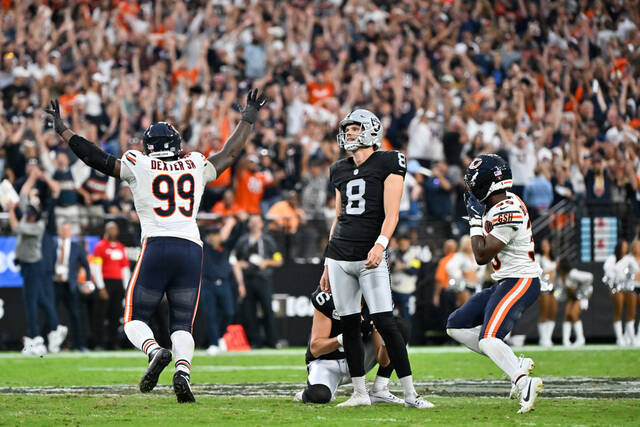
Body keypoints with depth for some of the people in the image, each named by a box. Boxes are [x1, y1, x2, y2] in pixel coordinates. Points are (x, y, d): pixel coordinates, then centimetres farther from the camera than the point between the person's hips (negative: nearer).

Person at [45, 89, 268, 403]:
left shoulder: (139, 166, 8)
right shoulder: (196, 166, 17)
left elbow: (96, 158, 13)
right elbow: (230, 153, 32)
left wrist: (62, 129, 24)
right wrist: (248, 118, 47)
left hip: (156, 247, -3)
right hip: (191, 249, 3)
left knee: (134, 319, 8)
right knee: (182, 325, 7)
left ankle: (154, 351, -24)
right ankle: (182, 370, -23)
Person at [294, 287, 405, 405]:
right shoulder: (328, 299, -20)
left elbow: (383, 362, -12)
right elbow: (315, 349, -20)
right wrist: (342, 339, -37)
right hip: (327, 361, -4)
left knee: (401, 328, -12)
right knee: (318, 396, -37)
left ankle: (379, 391, -9)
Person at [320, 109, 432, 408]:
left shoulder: (388, 164, -1)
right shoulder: (340, 170, 16)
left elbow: (391, 213, -9)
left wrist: (380, 244, -25)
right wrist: (328, 264, 21)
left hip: (370, 257, -6)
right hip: (339, 256, 6)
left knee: (385, 323, -12)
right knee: (349, 325, 5)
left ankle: (410, 394, -8)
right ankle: (360, 393, 12)